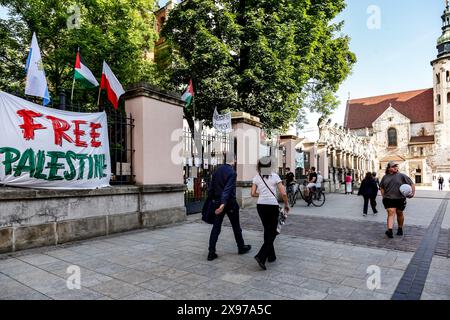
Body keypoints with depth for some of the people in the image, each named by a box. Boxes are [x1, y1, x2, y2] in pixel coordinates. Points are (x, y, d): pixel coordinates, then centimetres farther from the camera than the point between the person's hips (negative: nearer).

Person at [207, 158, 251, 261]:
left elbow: (211, 187, 8)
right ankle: (241, 247, 30)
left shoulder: (217, 171, 4)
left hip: (218, 202, 5)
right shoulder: (232, 172, -15)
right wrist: (223, 204, -31)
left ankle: (211, 253, 5)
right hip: (230, 203, -5)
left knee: (216, 228, 6)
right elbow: (228, 189, -25)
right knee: (236, 227, 13)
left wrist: (214, 199, 15)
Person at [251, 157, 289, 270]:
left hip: (260, 205, 4)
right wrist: (286, 204, 7)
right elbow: (283, 193, -7)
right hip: (272, 206, -3)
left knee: (267, 231, 19)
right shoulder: (275, 176, -3)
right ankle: (261, 256, -9)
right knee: (272, 232, 5)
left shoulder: (256, 177, 4)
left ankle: (271, 256, 27)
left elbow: (253, 194, 0)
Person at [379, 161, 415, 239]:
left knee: (399, 213, 14)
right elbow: (381, 187, 19)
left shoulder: (402, 176, 0)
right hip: (389, 199, 0)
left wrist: (413, 193, -12)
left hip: (400, 199, 0)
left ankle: (400, 229, 34)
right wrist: (383, 196, 9)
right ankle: (390, 230, -23)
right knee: (391, 213, -13)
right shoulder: (385, 177, 8)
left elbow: (412, 184, 1)